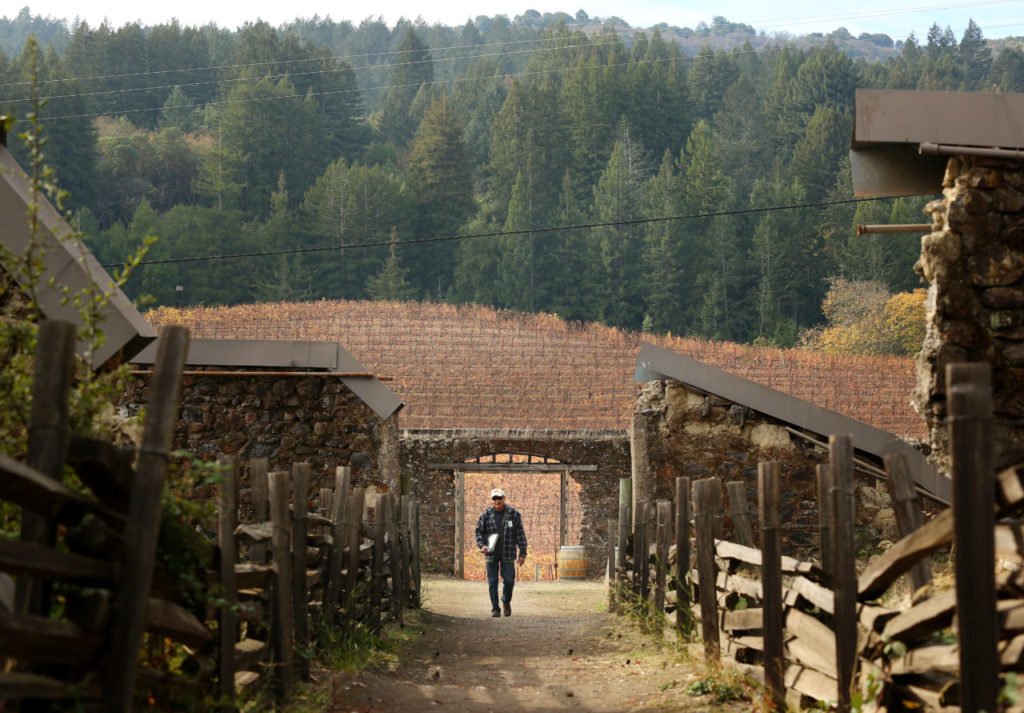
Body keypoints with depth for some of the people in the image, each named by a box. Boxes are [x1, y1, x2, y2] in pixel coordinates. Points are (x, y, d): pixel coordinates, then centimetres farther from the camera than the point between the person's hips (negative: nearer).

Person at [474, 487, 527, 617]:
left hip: (508, 555, -1)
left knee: (509, 581, -3)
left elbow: (520, 535, 2)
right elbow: (479, 532, 11)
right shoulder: (486, 515, 2)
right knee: (492, 582, 1)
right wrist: (481, 545, -8)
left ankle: (506, 601, 26)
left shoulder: (513, 514, 0)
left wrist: (522, 554, -1)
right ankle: (495, 609, 12)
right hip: (491, 554, 1)